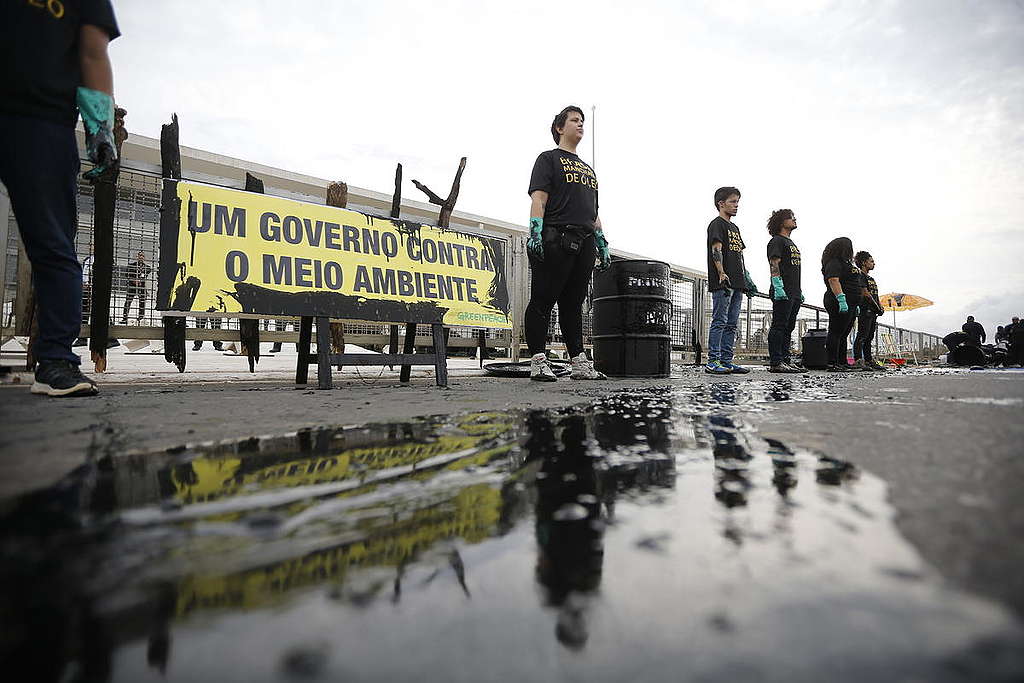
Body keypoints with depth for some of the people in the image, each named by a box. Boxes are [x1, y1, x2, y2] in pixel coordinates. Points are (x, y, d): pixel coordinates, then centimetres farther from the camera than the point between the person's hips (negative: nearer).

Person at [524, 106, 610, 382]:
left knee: (573, 304, 8)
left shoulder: (588, 169, 30)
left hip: (584, 243, 7)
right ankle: (539, 361, -6)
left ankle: (579, 363, 9)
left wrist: (603, 246, 21)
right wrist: (535, 233, -19)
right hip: (555, 240, -7)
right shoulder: (549, 158, 9)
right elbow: (538, 198, -5)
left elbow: (593, 211, 28)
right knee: (543, 301, -6)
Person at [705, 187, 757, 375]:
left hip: (737, 283, 9)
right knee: (719, 322, -10)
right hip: (722, 282, -9)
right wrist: (722, 274, -26)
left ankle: (726, 361, 11)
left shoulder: (734, 227, 24)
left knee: (732, 324, 8)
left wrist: (747, 280, 19)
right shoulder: (717, 224, -3)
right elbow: (716, 250, -15)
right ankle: (712, 362, -8)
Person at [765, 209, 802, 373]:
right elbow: (774, 265, -14)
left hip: (794, 293, 10)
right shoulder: (776, 241, -3)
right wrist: (778, 287, -23)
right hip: (782, 292, -10)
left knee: (789, 328, 10)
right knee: (779, 327, -10)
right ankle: (775, 363, -9)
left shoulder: (791, 243, 25)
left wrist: (799, 292, 23)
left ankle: (785, 360, 15)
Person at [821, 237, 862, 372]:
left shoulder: (846, 263, 23)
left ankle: (842, 363, 16)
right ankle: (832, 364, -10)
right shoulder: (834, 263, -10)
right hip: (840, 305, -11)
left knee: (843, 335, 11)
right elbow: (834, 281, -22)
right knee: (836, 333, -10)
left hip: (850, 305, 11)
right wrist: (841, 299, -29)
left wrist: (855, 304, 25)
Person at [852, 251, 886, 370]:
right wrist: (877, 307, -9)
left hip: (872, 312, 10)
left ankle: (869, 360, 13)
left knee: (869, 337, 10)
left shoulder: (871, 278, 23)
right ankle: (857, 360, -16)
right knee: (862, 336, -13)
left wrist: (880, 306, 6)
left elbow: (875, 295, 22)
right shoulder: (860, 276, -6)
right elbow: (865, 293, -13)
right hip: (865, 310, -10)